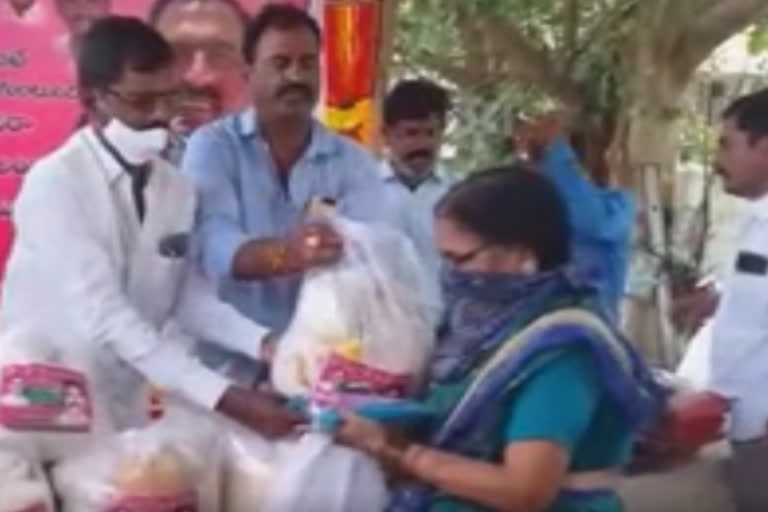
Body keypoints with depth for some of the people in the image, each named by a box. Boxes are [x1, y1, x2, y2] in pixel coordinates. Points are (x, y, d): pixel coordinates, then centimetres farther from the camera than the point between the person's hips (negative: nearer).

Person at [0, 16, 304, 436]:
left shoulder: (177, 189, 1)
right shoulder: (54, 184, -19)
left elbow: (190, 299, 0)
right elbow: (104, 317, -27)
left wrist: (265, 344, -18)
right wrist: (223, 398, -34)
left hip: (122, 410, 5)